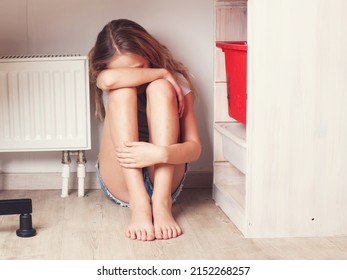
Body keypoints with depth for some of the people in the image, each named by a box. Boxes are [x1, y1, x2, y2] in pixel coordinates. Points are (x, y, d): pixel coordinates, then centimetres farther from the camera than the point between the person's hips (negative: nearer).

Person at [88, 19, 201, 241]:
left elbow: (195, 147, -13)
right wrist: (162, 73, -19)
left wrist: (161, 153, -33)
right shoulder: (103, 80, -1)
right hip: (121, 185, 1)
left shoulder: (174, 80, -3)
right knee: (122, 90, -22)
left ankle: (162, 202, -32)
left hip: (165, 180, 0)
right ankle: (139, 206, -34)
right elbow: (110, 79, -31)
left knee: (160, 88, -21)